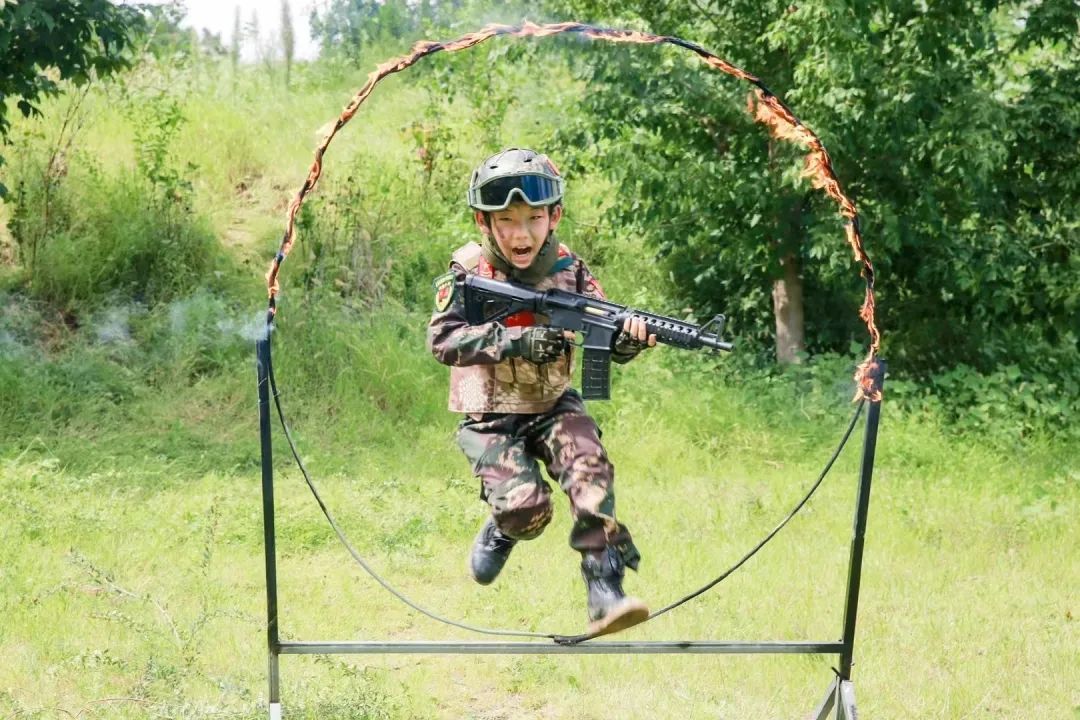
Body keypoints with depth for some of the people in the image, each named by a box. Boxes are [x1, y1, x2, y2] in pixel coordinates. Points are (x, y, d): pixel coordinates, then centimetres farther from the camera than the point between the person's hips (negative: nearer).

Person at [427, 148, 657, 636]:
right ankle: (502, 531, 20)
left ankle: (604, 593, -22)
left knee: (590, 466, -25)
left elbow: (609, 343, -5)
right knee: (527, 508, -19)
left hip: (552, 406, 3)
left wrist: (631, 336, -31)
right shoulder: (468, 270, -11)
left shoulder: (568, 268, -4)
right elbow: (442, 339, -21)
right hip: (489, 417, -2)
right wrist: (519, 341, -32)